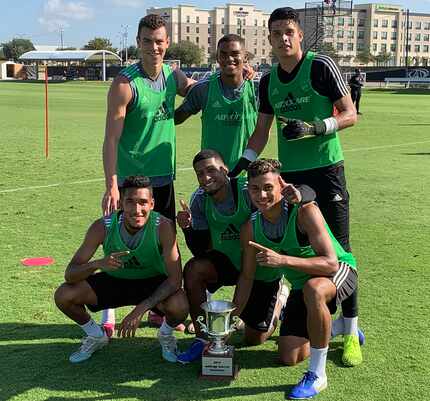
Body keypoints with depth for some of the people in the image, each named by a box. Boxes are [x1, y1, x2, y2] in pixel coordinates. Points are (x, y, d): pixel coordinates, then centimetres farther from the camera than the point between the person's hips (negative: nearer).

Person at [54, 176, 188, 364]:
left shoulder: (163, 227, -29)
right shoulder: (103, 227, -25)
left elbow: (175, 279, -29)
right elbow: (70, 274, -23)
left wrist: (140, 309, -39)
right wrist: (97, 264, -45)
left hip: (153, 283, -2)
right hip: (114, 281, 2)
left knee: (179, 306, -33)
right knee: (63, 295, -18)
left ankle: (166, 335, 6)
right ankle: (97, 336, 12)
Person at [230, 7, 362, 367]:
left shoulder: (321, 66, -5)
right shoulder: (268, 82, 10)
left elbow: (350, 115, -5)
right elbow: (261, 132, 15)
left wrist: (313, 128, -19)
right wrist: (240, 166, 4)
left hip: (326, 168, -5)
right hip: (290, 174, 5)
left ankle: (351, 330, 4)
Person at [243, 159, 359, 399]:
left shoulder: (305, 211, -30)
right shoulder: (251, 229, -12)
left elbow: (331, 263, -36)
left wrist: (283, 260, -47)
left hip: (340, 272, -6)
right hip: (302, 286, 6)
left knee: (313, 289, -42)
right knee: (289, 358, 5)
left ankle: (317, 375, -24)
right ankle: (331, 328, 36)